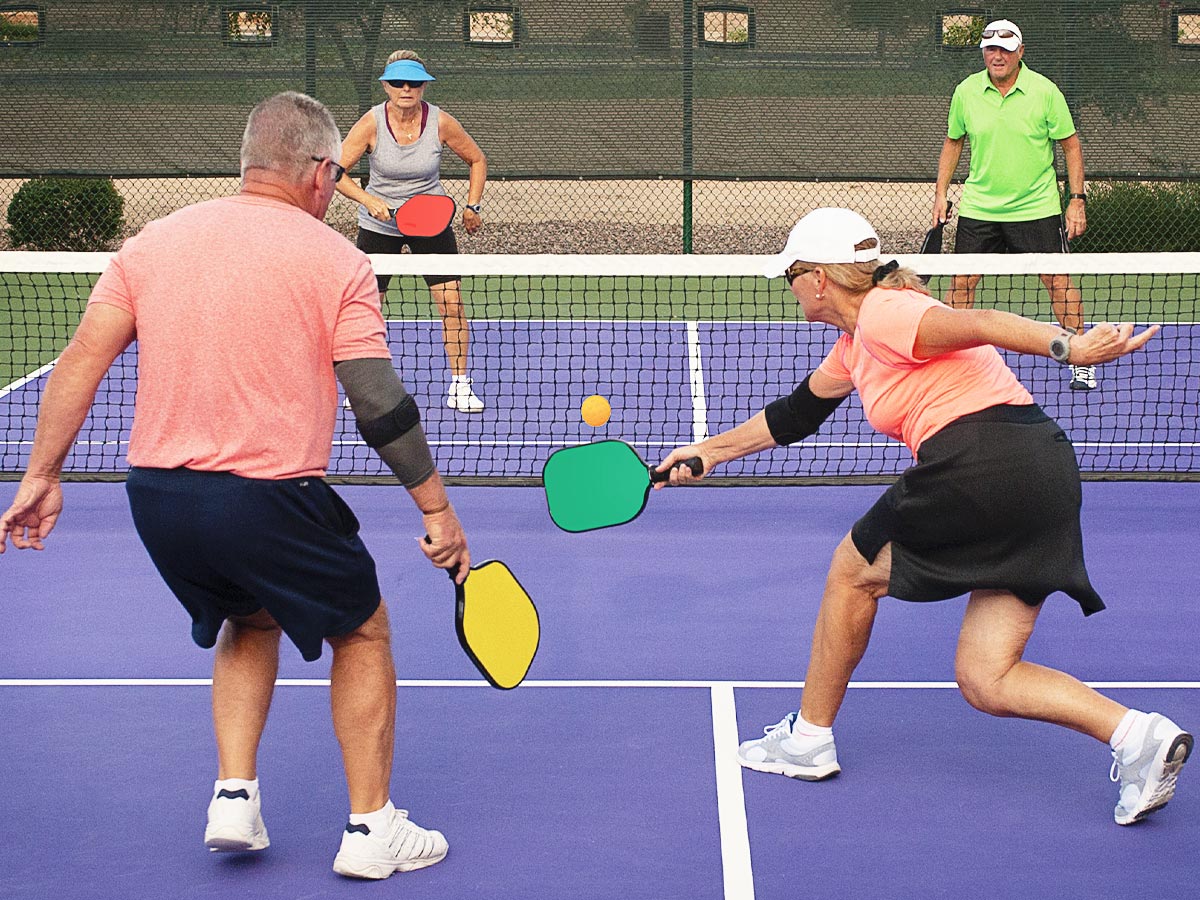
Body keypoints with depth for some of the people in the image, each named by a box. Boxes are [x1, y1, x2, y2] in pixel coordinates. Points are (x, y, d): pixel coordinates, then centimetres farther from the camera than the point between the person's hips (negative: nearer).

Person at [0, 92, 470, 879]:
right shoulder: (335, 259, -4)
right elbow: (380, 402, -8)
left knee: (250, 623, 31)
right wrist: (436, 508, -2)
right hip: (268, 499, -5)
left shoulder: (154, 242, 8)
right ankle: (371, 829, 19)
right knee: (363, 633, 18)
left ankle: (234, 796, 19)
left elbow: (82, 360, 3)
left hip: (156, 495, 5)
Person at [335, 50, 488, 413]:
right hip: (379, 223, 0)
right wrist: (368, 200, -30)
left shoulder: (441, 122, -14)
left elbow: (477, 160, 3)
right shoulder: (371, 123, -17)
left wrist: (472, 206, -5)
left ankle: (459, 386, 3)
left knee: (452, 302, -9)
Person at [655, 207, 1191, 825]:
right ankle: (1136, 734, -9)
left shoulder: (882, 313, -3)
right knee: (984, 682, 8)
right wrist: (709, 450, 48)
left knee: (852, 570, 15)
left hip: (981, 462, -9)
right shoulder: (856, 344, 26)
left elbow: (974, 323, -20)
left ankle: (808, 739, 27)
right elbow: (795, 414, 40)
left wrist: (1067, 347, -33)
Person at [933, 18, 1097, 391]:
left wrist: (1077, 200, -5)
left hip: (1037, 207, -2)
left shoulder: (1045, 91, -8)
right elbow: (953, 142, 13)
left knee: (1058, 281, -2)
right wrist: (941, 193, 8)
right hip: (978, 207, 2)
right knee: (962, 281, 0)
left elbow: (1070, 144, -1)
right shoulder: (966, 91, 0)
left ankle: (1082, 363, 10)